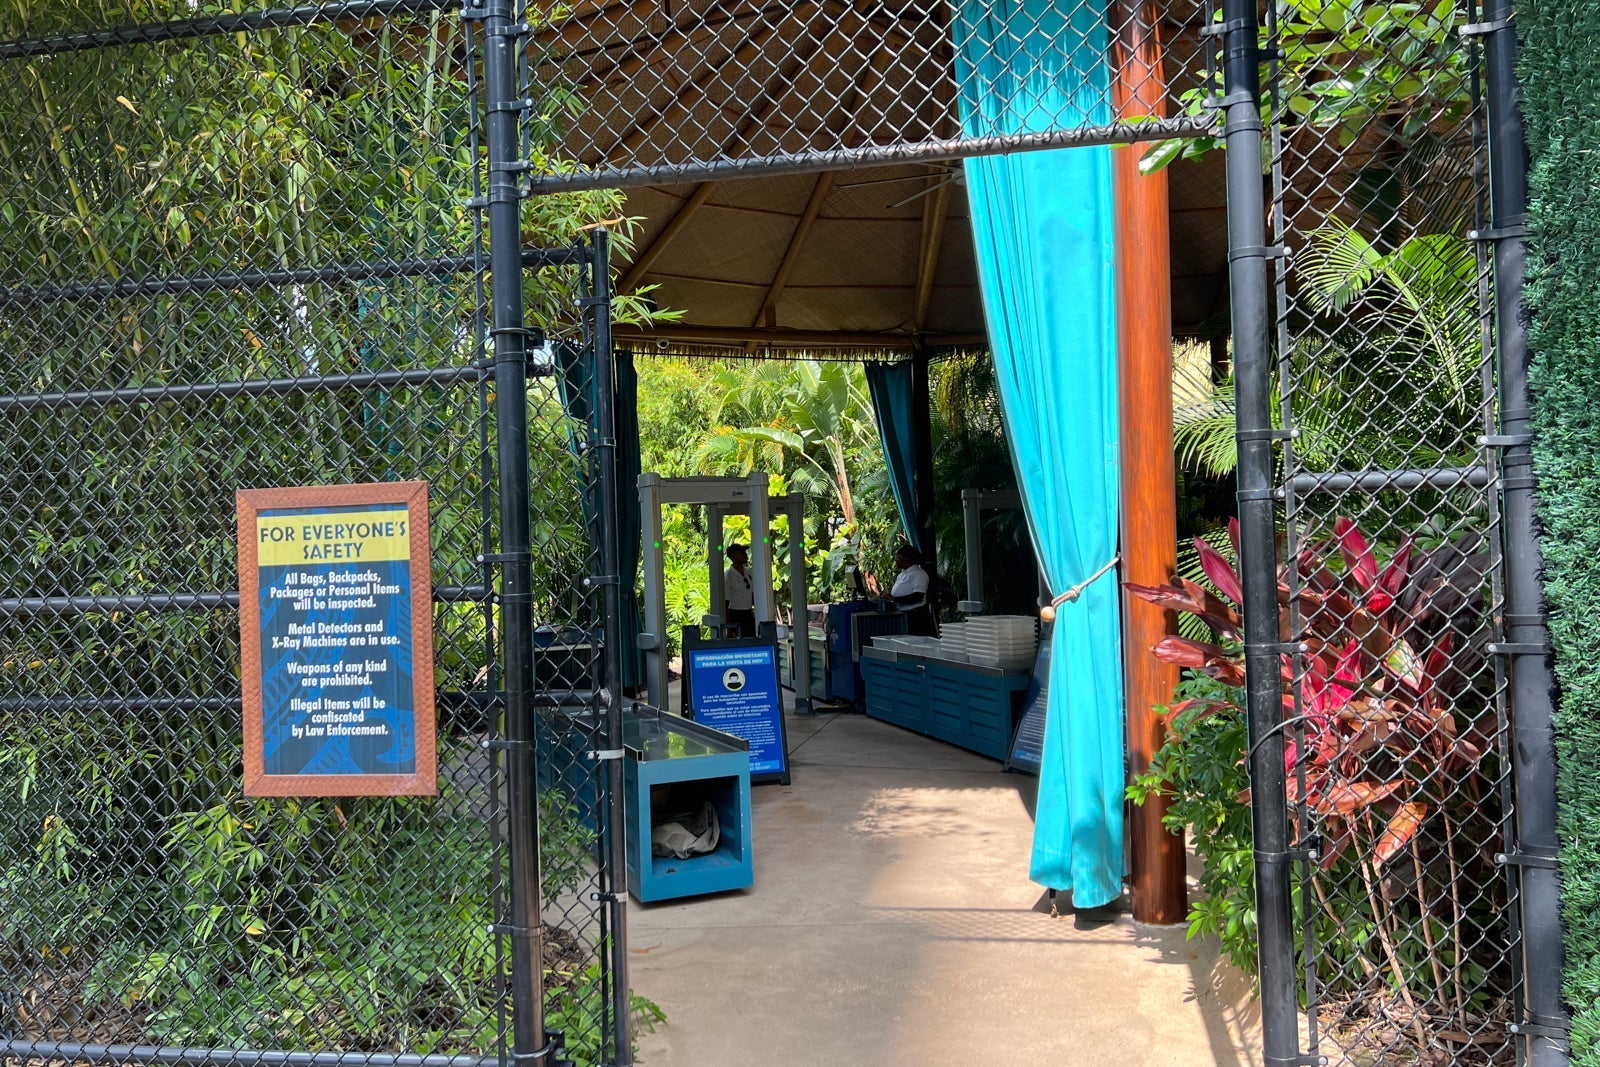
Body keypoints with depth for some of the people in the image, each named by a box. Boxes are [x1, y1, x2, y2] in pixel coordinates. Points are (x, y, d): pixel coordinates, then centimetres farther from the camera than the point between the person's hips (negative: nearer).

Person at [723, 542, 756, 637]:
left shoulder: (748, 573, 8)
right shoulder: (728, 576, -12)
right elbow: (725, 603, -13)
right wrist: (728, 624, -16)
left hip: (749, 615, 7)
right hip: (735, 616, -7)